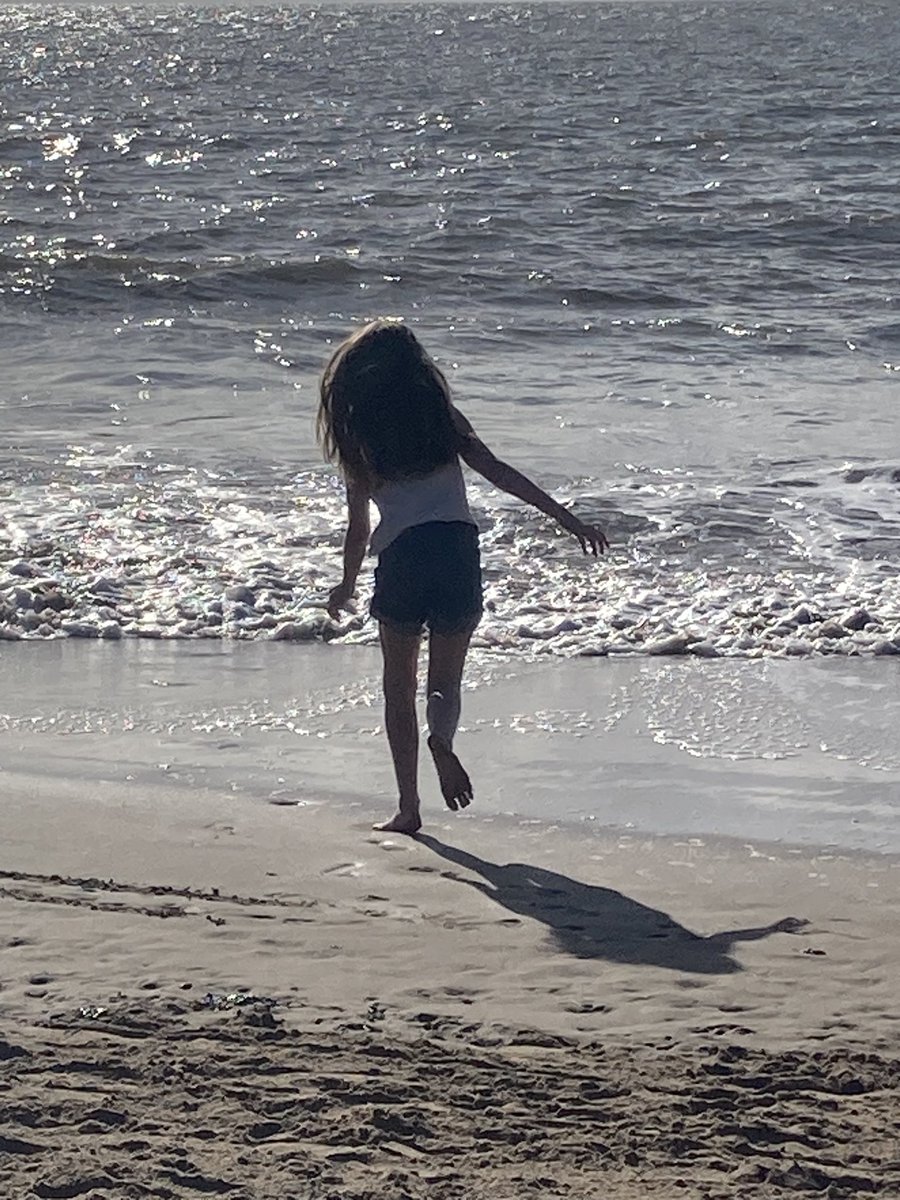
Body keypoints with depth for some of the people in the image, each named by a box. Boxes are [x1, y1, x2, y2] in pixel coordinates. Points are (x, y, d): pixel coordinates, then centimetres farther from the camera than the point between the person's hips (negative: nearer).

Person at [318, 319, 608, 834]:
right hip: (458, 549, 1)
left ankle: (409, 806, 10)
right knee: (446, 679, 11)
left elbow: (359, 528, 12)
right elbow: (501, 474, 5)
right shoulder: (443, 418, 13)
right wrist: (570, 521, 2)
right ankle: (442, 739, -23)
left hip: (401, 556, -1)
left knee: (399, 686, 13)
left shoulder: (362, 435, 10)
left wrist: (348, 588, 29)